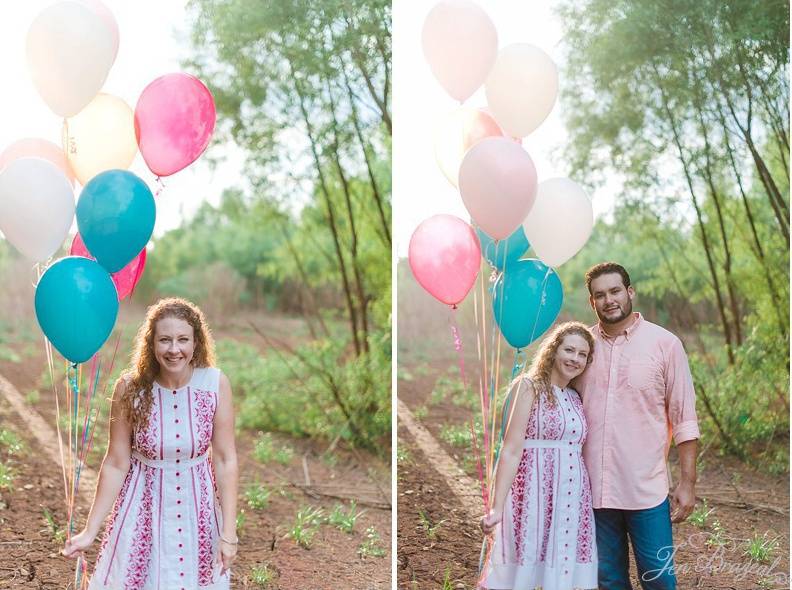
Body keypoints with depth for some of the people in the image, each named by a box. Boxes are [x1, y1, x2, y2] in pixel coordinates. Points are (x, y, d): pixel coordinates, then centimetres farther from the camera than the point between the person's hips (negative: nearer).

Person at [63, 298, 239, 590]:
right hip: (144, 508, -1)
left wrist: (229, 532, -12)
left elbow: (226, 460, -11)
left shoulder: (215, 384, -14)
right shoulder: (130, 388, -15)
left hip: (197, 508, 1)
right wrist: (90, 530, -8)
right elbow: (116, 464, -8)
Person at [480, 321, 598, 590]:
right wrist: (497, 507, -19)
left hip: (573, 499, 6)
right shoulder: (529, 386, -4)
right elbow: (512, 450, -12)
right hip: (535, 494, -6)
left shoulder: (576, 398, 15)